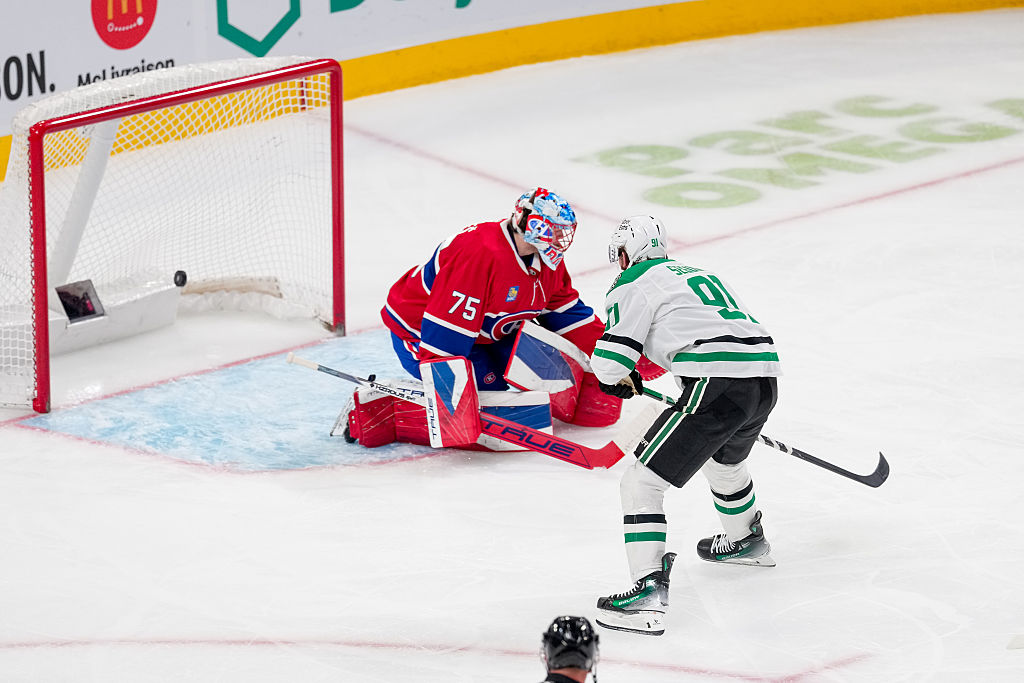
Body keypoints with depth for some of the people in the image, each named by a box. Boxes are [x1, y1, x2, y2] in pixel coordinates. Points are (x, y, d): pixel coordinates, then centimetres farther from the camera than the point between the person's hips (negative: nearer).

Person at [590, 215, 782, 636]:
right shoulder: (698, 274, 29)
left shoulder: (634, 284, 5)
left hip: (717, 386, -8)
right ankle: (746, 541, 61)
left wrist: (620, 379, 20)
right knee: (723, 460, 39)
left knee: (642, 481, -3)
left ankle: (649, 591, -15)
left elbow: (609, 362, -3)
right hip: (766, 379, 8)